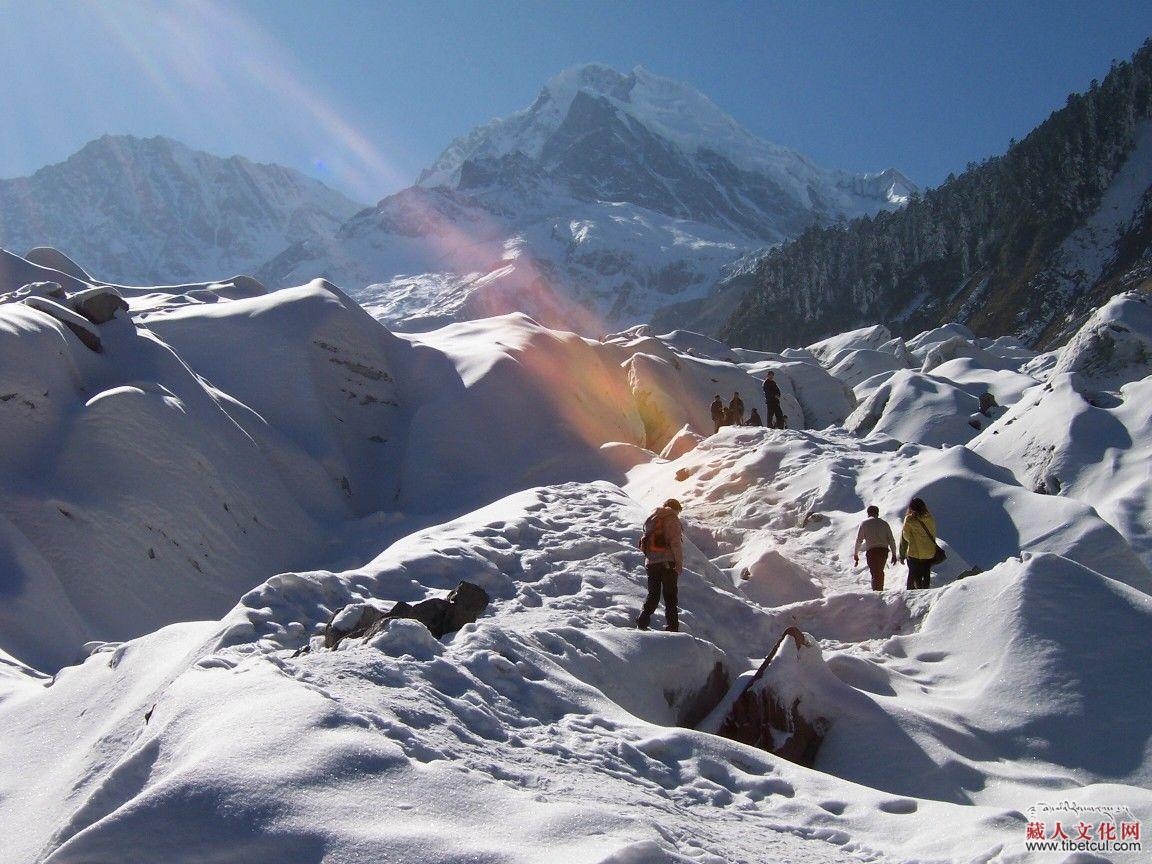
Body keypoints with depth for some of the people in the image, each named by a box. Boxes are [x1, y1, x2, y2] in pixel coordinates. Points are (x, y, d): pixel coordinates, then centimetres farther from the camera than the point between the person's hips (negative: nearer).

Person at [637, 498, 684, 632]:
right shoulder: (671, 519, -2)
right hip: (667, 562, -6)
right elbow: (676, 542, -12)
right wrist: (679, 563, -10)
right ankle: (672, 627, -6)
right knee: (670, 596, -1)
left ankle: (642, 622, 1)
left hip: (651, 562, 6)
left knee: (653, 595, 14)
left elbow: (645, 543, 17)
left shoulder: (650, 520, 19)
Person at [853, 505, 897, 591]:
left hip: (871, 551, -3)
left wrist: (856, 555, 9)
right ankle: (880, 590, 30)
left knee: (875, 573, -4)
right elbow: (891, 540, 10)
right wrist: (894, 554, 15)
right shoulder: (884, 523, 12)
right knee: (880, 571, 22)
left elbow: (859, 540, 2)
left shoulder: (864, 523, 4)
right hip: (884, 551, 3)